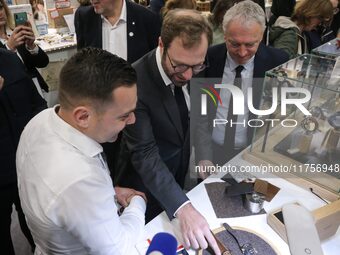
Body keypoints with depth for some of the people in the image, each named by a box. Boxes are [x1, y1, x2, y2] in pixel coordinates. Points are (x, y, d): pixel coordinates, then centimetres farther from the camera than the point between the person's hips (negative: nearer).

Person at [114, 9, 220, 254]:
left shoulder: (188, 68, -13)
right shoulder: (135, 82, -33)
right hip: (148, 183, -5)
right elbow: (144, 153, -34)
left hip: (180, 172, 6)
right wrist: (183, 207, -42)